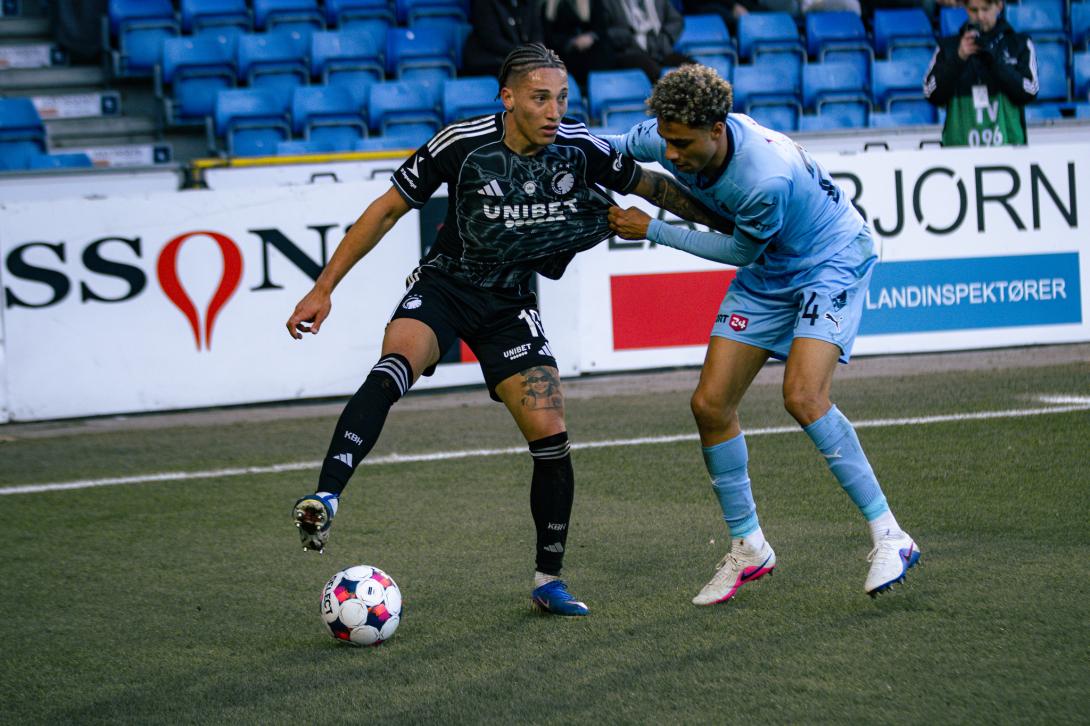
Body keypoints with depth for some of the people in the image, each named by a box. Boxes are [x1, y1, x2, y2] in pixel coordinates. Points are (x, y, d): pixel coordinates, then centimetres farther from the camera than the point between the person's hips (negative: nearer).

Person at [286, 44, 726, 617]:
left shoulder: (580, 148, -12)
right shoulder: (461, 143, -19)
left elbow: (650, 186, 6)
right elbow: (388, 209, -10)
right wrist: (324, 288, -11)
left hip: (511, 305, 3)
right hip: (443, 285, -3)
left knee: (551, 439, -6)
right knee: (392, 369, -35)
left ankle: (548, 580, 12)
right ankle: (324, 499, -47)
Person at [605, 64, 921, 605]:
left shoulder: (769, 178, -38)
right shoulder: (662, 137, -17)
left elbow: (741, 251, -19)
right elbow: (616, 148, 8)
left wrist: (651, 231, -16)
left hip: (832, 262, -7)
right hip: (766, 275, 7)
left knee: (803, 397, -27)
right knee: (710, 404, -2)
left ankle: (888, 536, -16)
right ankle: (747, 549, 14)